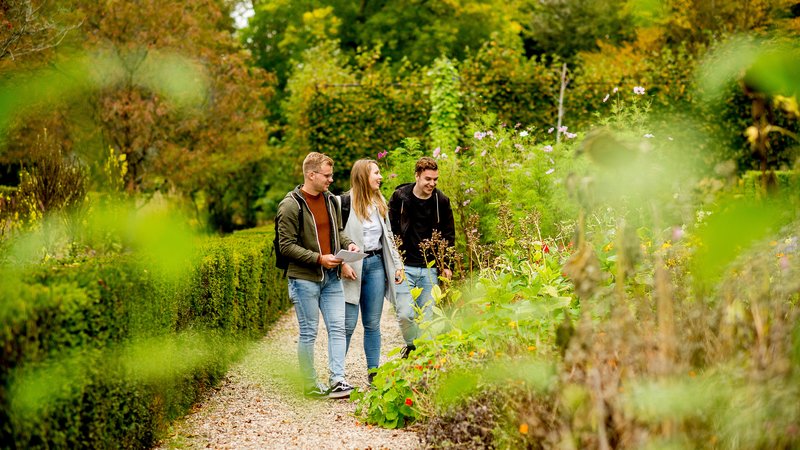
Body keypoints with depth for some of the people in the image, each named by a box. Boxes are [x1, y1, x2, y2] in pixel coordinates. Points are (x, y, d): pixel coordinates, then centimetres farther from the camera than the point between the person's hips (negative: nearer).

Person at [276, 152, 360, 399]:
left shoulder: (330, 200, 11)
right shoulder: (291, 205, -11)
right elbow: (286, 246, -14)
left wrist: (348, 243, 2)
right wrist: (318, 258, -20)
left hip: (331, 277, 6)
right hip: (305, 279, -6)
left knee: (337, 328, 0)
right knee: (308, 332, 2)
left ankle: (337, 380, 0)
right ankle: (310, 386, 11)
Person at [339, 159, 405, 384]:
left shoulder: (380, 203, 13)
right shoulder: (345, 202, -7)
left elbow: (388, 236, 19)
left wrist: (397, 264, 13)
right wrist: (342, 264, -16)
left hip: (376, 265, 6)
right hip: (353, 267, -5)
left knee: (373, 323, 9)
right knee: (348, 324, -5)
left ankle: (374, 372, 15)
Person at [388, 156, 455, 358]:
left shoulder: (442, 201, 5)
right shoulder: (400, 197, -1)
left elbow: (448, 235, 14)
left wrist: (447, 265, 7)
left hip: (430, 269, 2)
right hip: (405, 266, -2)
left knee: (426, 317, 3)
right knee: (404, 314, -13)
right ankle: (412, 345, 13)